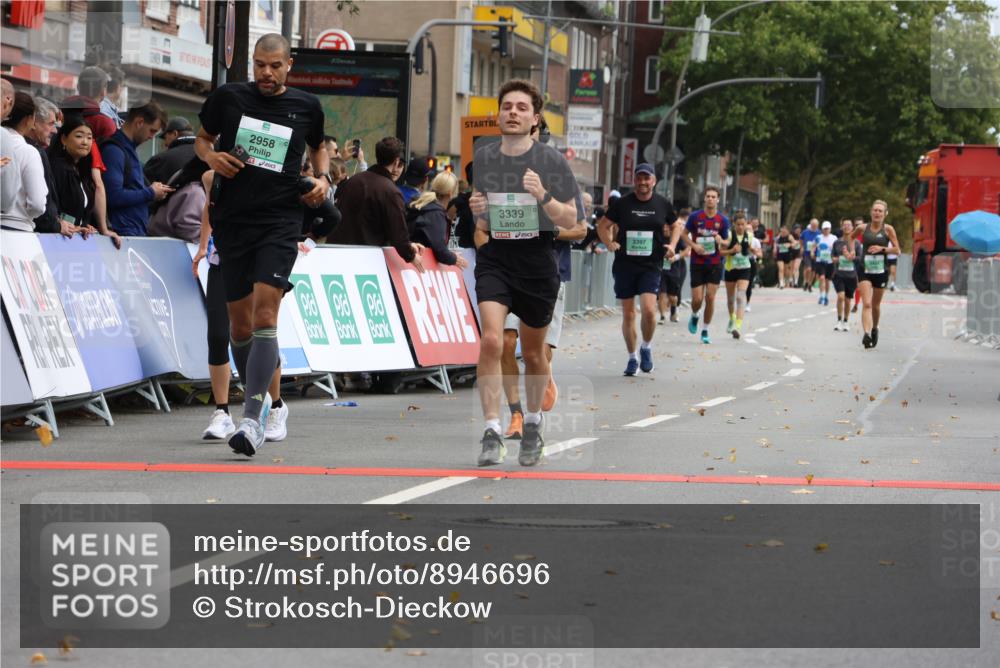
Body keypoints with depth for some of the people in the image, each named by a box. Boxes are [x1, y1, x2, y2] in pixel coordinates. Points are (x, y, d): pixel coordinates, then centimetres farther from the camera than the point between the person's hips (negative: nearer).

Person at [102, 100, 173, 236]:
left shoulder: (130, 149, 18)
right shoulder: (113, 151, -13)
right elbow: (113, 196, -23)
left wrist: (153, 190, 10)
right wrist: (150, 193, -11)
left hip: (138, 231, 9)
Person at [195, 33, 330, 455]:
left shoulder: (306, 106, 6)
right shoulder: (228, 97, 4)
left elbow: (318, 147, 25)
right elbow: (202, 138, 18)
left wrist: (323, 177, 6)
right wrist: (210, 155, -3)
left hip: (280, 223, -2)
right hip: (232, 222, 2)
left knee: (264, 314, -18)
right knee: (240, 324, 8)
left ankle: (252, 420, -24)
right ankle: (264, 401, 32)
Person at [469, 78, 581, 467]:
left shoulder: (552, 162, -5)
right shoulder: (482, 158, 4)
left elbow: (570, 221, -6)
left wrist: (543, 195, -23)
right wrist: (477, 212, -6)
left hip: (537, 263, -1)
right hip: (494, 259, 1)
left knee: (533, 353, 12)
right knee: (491, 340, -20)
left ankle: (532, 424, 36)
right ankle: (492, 433, -18)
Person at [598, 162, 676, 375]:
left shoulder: (663, 204, 4)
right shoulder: (623, 203, 1)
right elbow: (603, 225, 10)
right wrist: (609, 243, -6)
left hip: (651, 266, -1)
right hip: (624, 265, 1)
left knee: (648, 310, -17)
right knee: (628, 314, 5)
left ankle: (646, 348, 9)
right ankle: (632, 358, 19)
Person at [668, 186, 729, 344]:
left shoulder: (723, 220, 0)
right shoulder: (695, 216, -4)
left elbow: (726, 242, 8)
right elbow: (684, 233, 6)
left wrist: (720, 241, -16)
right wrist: (694, 245, -11)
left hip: (715, 264, 1)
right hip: (697, 263, 0)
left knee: (710, 297, -5)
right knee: (697, 299, -4)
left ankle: (705, 331, 8)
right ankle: (694, 316, 32)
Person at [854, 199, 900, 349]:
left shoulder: (888, 229, -4)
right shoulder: (863, 228, 1)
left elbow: (897, 250, -3)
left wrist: (882, 248, -17)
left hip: (881, 271, 0)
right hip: (865, 270, 0)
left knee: (875, 304, 15)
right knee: (866, 304, -15)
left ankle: (875, 329, 40)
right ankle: (866, 334, -27)